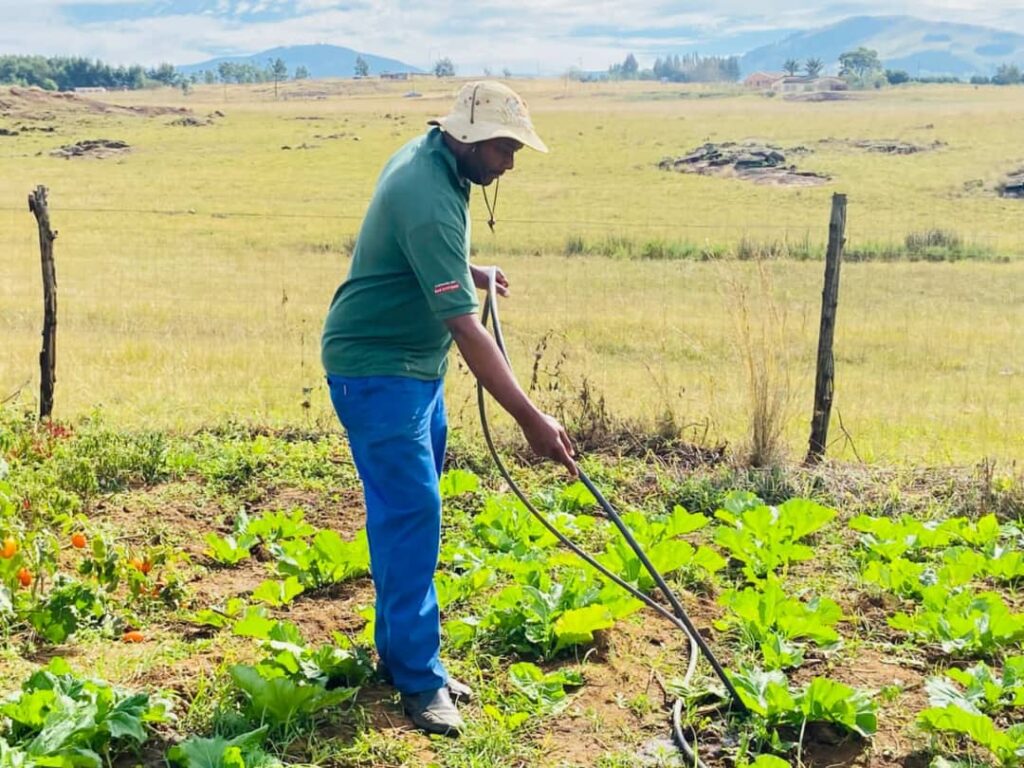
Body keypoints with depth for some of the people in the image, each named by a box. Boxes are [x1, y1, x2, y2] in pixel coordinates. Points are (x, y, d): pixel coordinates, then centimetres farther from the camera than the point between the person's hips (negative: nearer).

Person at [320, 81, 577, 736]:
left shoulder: (431, 154, 3)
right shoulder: (429, 199, -28)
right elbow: (467, 328, -33)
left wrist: (470, 272, 8)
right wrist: (531, 420, -34)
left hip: (416, 364, 10)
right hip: (376, 371, -10)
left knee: (410, 507, 14)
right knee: (412, 510, -11)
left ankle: (398, 645, 26)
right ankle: (419, 677, -3)